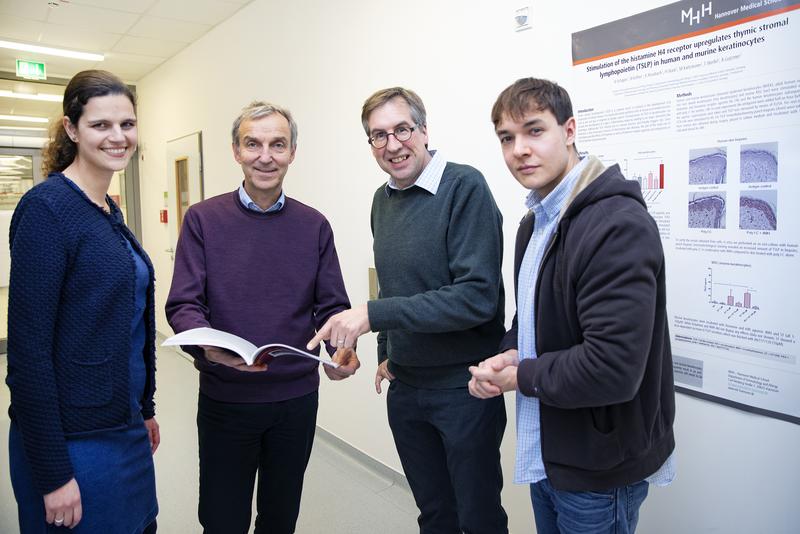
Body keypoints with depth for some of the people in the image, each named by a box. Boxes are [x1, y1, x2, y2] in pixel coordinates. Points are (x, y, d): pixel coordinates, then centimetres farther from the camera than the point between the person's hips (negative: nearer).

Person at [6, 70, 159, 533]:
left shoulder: (111, 211, 7)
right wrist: (52, 474, -17)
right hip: (73, 441, -8)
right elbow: (28, 346, -19)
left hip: (125, 428, 8)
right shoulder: (47, 207, -17)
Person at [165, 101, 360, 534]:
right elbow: (183, 305, -9)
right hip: (224, 397, -1)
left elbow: (331, 306, -1)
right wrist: (207, 345, -30)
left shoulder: (314, 226, 1)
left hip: (297, 398, 2)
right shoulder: (203, 219, -4)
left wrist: (344, 350, -21)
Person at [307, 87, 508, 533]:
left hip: (464, 386, -6)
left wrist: (373, 314, -26)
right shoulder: (383, 199, 6)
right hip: (405, 387, 6)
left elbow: (477, 296, -25)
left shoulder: (465, 187, -16)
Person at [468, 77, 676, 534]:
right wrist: (510, 355, -5)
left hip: (600, 470, -8)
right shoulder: (535, 223, 7)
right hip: (544, 452, 9)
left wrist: (519, 376, -17)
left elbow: (613, 368, -31)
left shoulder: (618, 224, -24)